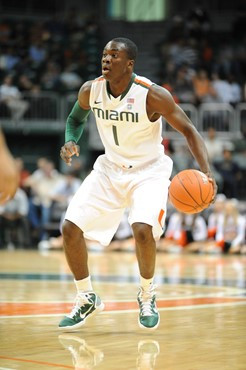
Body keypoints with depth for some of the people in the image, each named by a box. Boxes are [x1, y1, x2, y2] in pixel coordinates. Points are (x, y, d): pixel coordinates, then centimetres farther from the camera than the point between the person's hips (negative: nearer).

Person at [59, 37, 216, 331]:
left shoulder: (152, 95, -22)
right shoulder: (90, 91, -9)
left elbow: (188, 131, -15)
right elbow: (75, 119, 12)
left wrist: (206, 172, -28)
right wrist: (70, 142, -10)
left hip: (148, 171, -4)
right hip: (109, 169, 5)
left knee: (142, 230, -28)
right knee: (70, 228, -8)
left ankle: (147, 296, 1)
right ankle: (86, 299, 13)